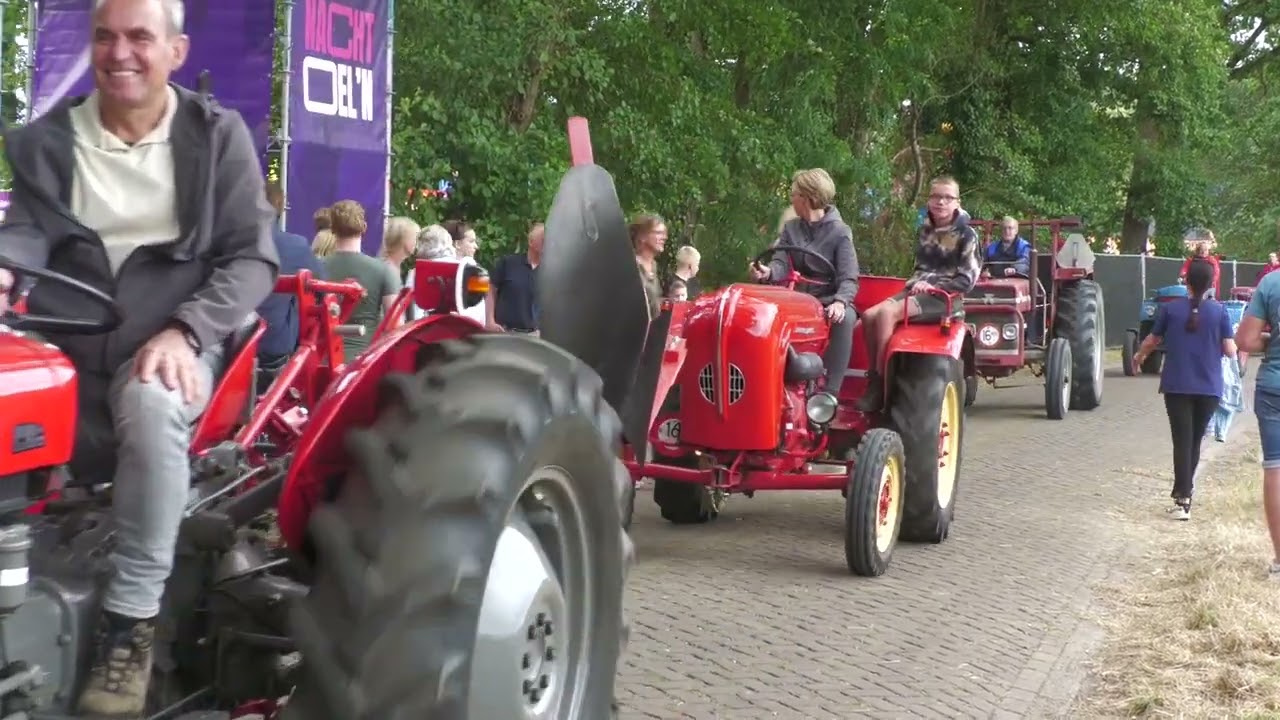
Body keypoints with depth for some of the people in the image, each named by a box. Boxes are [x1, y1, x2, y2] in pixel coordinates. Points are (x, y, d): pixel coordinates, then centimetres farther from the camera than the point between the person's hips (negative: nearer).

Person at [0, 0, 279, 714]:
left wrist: (183, 331, -19)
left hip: (170, 344, -3)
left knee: (151, 406, -37)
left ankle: (131, 623, -28)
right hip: (62, 348, 3)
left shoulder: (217, 135, 4)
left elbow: (253, 259, -2)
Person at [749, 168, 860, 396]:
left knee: (844, 319, -38)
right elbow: (781, 263, -4)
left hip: (829, 301, -4)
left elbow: (849, 279, -12)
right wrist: (768, 272, -29)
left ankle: (828, 393, -39)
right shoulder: (791, 228, 10)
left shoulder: (839, 232, -4)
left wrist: (840, 302, -34)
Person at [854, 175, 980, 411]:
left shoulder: (966, 235, -2)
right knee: (870, 315, -21)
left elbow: (967, 279, -7)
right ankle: (874, 377, -14)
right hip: (920, 290, 7)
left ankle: (879, 387, -28)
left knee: (887, 312, -31)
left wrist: (933, 286, -16)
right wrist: (916, 282, 8)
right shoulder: (925, 231, 17)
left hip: (944, 296, -7)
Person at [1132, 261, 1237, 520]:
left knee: (1182, 441, -1)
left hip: (1177, 386, -1)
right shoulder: (1220, 311, -4)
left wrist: (1138, 357, 30)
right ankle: (1184, 493, 23)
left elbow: (1152, 341, 10)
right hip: (1209, 387, 1)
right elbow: (1230, 350, -5)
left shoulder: (1170, 309, -1)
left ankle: (1183, 500, -10)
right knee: (1195, 441, 15)